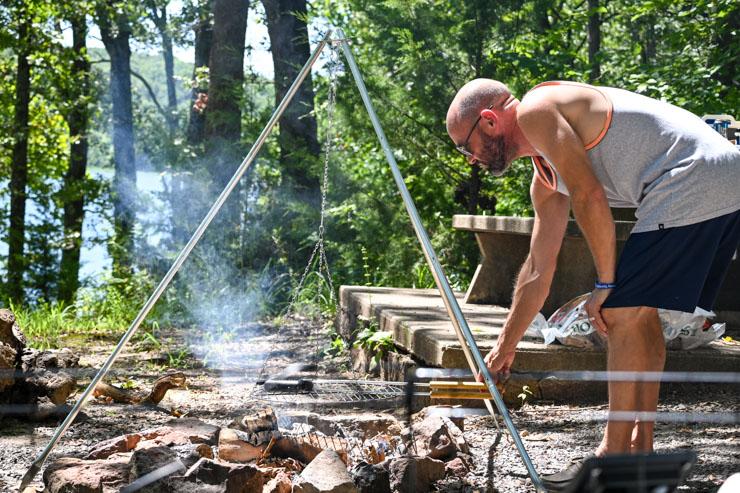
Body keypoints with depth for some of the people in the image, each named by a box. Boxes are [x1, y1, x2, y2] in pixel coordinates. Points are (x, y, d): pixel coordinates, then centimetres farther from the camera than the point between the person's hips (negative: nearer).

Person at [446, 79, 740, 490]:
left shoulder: (536, 110, -3)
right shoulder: (545, 179, 24)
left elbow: (590, 197, -12)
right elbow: (538, 271, 30)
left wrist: (605, 283, -5)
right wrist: (504, 348, 36)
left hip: (695, 181, -10)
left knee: (623, 314, -7)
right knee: (639, 312, 17)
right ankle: (641, 449, 21)